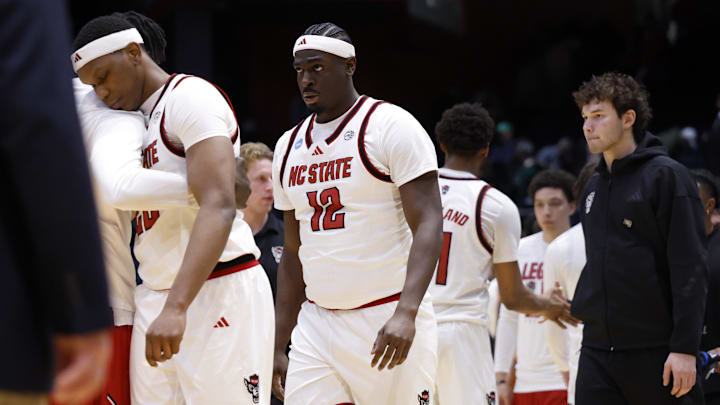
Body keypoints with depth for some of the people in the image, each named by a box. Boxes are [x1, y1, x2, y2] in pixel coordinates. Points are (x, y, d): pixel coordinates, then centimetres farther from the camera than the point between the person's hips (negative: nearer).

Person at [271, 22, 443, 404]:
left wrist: (405, 314, -27)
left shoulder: (391, 126, -6)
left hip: (386, 325, -6)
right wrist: (279, 348, 15)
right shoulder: (289, 146, 14)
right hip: (316, 326, 6)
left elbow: (429, 225, -14)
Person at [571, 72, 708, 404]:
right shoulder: (595, 186, 17)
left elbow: (691, 268, -12)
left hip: (655, 350, -6)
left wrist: (685, 347, -17)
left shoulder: (666, 176, -6)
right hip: (597, 349, 7)